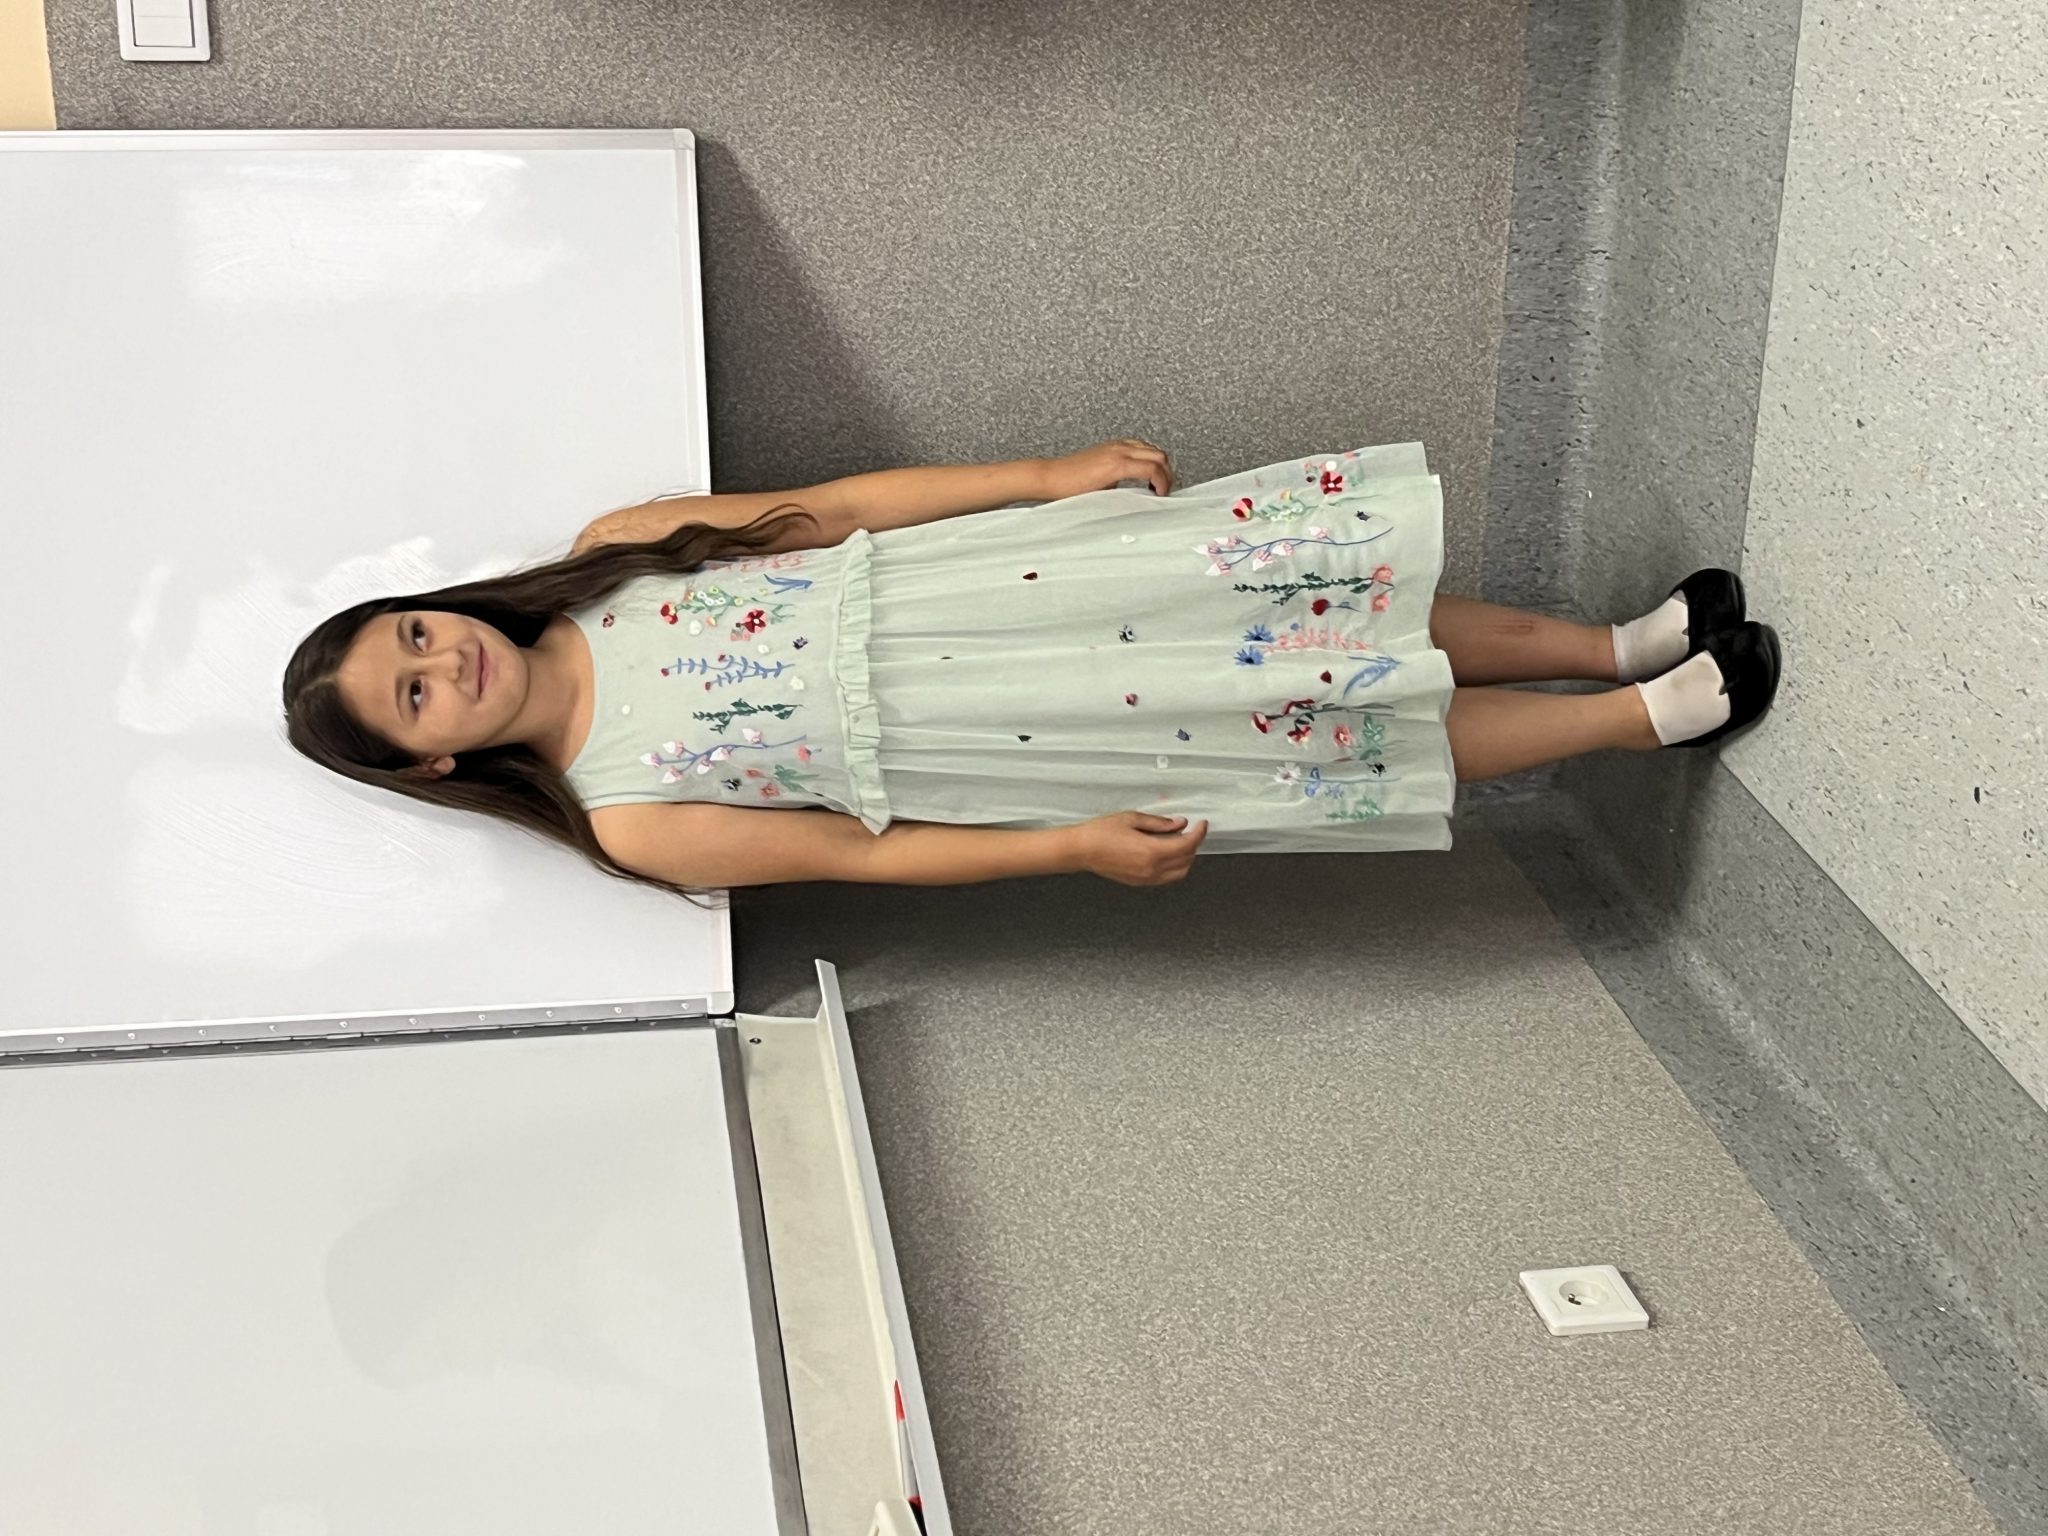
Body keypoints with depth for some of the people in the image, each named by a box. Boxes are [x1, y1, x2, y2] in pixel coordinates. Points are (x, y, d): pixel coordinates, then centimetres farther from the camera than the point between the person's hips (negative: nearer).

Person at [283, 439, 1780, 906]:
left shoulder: (604, 559, -1)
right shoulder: (630, 822, -11)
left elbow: (827, 507, 0)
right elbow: (858, 851, -9)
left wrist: (1049, 474, -6)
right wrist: (1073, 849, -15)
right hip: (938, 752, -4)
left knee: (1330, 606, -3)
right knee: (1340, 704, -8)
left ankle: (1626, 644, 15)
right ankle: (1653, 714, 8)